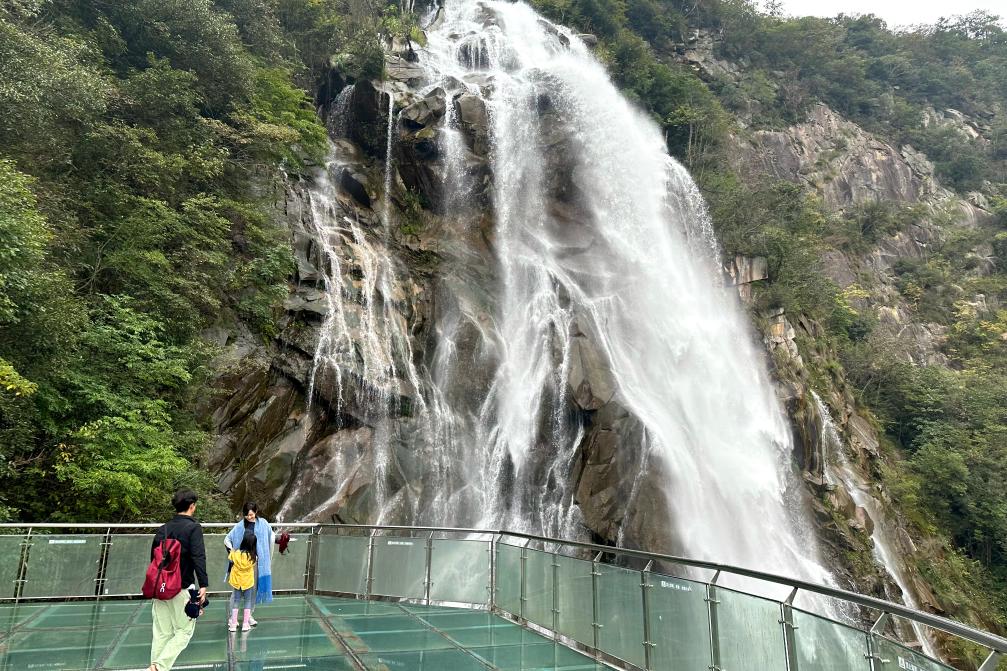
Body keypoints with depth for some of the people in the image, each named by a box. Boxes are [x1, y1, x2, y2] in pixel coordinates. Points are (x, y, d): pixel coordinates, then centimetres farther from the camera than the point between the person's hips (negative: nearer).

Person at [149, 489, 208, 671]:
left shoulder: (162, 529, 8)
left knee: (161, 633, 12)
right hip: (182, 588, -6)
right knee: (184, 631, 4)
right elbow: (198, 558, -18)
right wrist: (203, 585, -18)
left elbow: (153, 557, 14)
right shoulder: (193, 528, -10)